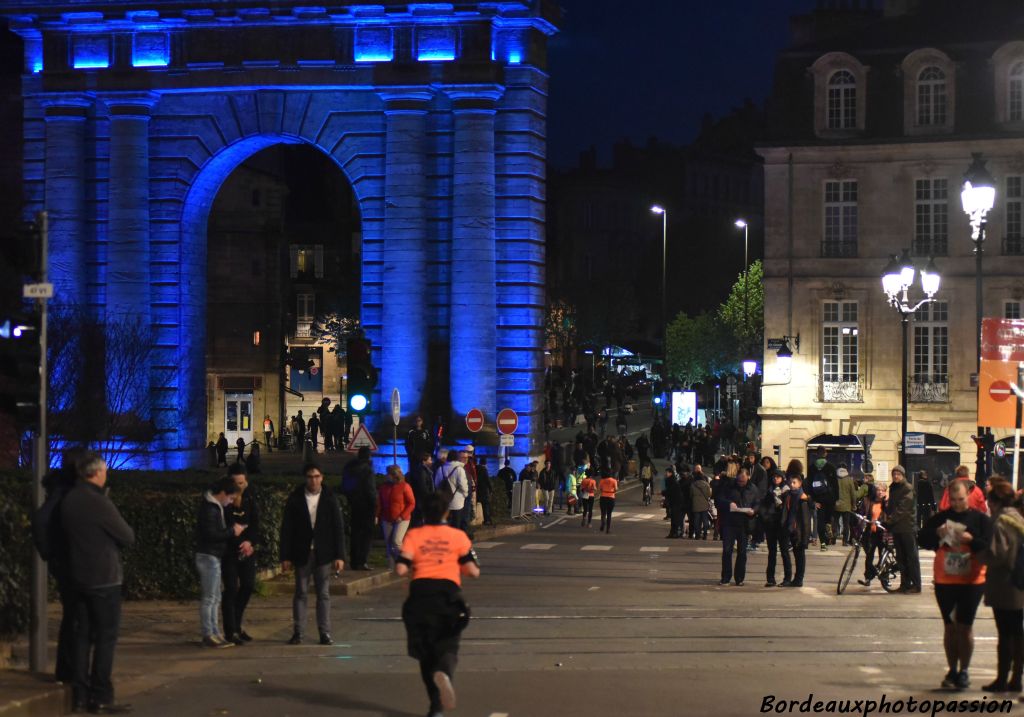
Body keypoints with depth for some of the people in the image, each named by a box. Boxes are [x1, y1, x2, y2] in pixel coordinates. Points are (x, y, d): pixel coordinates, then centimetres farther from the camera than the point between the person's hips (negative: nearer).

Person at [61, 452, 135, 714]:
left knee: (83, 635, 11)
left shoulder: (68, 501, 6)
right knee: (106, 637, -2)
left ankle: (79, 695, 10)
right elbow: (128, 537, -10)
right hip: (104, 579, -7)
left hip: (78, 578, 8)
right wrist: (122, 536, 9)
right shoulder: (99, 502, -18)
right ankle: (101, 698, -3)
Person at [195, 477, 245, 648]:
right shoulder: (209, 509, -17)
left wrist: (232, 529, 6)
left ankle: (214, 633, 17)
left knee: (215, 599, 13)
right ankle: (208, 635, -4)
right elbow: (211, 535, -24)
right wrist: (232, 531, -14)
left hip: (214, 557, 10)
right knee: (208, 598, -7)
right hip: (208, 557, -10)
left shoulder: (214, 507, 14)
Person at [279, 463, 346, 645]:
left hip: (323, 554, 0)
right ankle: (298, 632, 7)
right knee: (300, 593, 3)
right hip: (302, 553, 0)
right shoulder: (295, 498, 0)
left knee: (323, 594, 3)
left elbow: (338, 528, 1)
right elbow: (286, 528, 0)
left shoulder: (329, 498, 1)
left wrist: (339, 556, -5)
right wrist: (286, 557, -4)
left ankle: (325, 632, 7)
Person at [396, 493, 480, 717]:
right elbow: (473, 571, 2)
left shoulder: (413, 535, 6)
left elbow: (401, 569, -4)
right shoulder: (458, 536, 7)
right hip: (448, 595, -1)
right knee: (448, 648, 3)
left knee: (425, 650, 14)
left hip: (420, 593, 1)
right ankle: (443, 673, -32)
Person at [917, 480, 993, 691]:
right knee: (950, 626, 8)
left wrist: (971, 539, -22)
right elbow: (921, 540, 1)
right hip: (944, 581, 2)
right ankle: (952, 670, 16)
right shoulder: (939, 518, 5)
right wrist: (936, 534, -17)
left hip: (972, 581, -2)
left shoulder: (980, 519, -1)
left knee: (965, 626, -2)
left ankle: (963, 671, 6)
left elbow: (990, 547, -7)